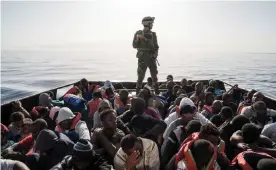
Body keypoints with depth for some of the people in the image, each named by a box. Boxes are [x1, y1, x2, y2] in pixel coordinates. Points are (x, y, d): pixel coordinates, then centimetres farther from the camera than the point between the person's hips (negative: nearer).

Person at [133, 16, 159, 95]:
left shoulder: (153, 34, 8)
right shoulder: (138, 33, 0)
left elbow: (156, 46, 8)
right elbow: (134, 46, -2)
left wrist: (156, 53, -11)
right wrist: (138, 39, -20)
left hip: (152, 58, 3)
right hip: (142, 58, -3)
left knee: (154, 77, 7)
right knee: (141, 77, -3)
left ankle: (157, 93, 16)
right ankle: (137, 93, 7)